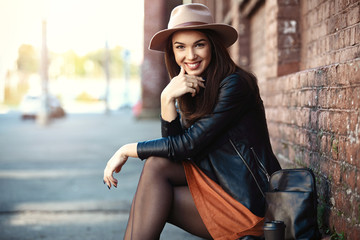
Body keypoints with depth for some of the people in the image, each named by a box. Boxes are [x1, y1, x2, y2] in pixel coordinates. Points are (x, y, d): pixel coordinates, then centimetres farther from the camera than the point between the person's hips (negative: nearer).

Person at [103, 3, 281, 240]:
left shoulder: (235, 84, -16)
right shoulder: (191, 89, 8)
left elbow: (188, 145, -17)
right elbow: (174, 148, -2)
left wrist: (127, 151, -8)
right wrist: (167, 99, -17)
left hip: (248, 203, -7)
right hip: (219, 185, 7)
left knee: (153, 199, -13)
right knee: (157, 165, -11)